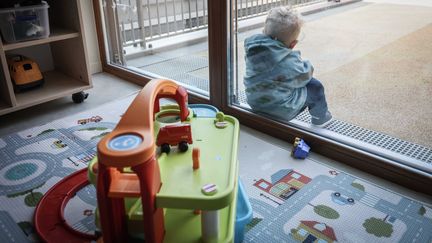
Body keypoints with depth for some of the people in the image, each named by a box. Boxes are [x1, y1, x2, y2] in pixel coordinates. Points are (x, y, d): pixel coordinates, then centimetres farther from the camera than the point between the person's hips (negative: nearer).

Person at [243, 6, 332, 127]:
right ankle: (320, 117, 35)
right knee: (315, 86, 13)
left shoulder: (253, 49, -11)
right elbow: (304, 75, -9)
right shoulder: (289, 61, -29)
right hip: (281, 110, -6)